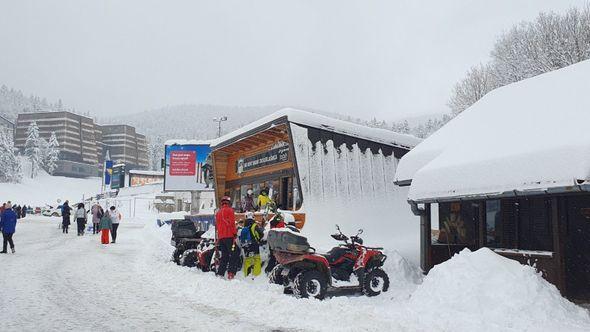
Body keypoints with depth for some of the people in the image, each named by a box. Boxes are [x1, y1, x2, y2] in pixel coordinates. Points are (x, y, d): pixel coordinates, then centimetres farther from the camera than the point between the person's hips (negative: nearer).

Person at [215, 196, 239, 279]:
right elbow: (232, 223, -12)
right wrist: (235, 233, -10)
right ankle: (231, 273, -17)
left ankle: (220, 273, 9)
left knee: (224, 256, 13)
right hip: (229, 236, -7)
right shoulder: (230, 210, -1)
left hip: (221, 237, 7)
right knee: (234, 255, -6)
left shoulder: (218, 212, 20)